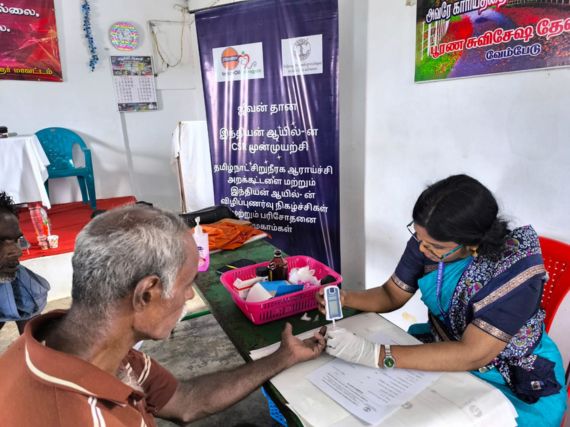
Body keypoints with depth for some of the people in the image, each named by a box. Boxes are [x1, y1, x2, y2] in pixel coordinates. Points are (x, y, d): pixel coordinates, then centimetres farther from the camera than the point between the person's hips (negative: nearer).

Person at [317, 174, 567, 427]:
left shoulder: (516, 267, -30)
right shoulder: (427, 239, -17)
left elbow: (472, 355, -34)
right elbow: (392, 295, -4)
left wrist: (374, 354, -40)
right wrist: (344, 299, -24)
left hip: (512, 377, -3)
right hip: (445, 350, 4)